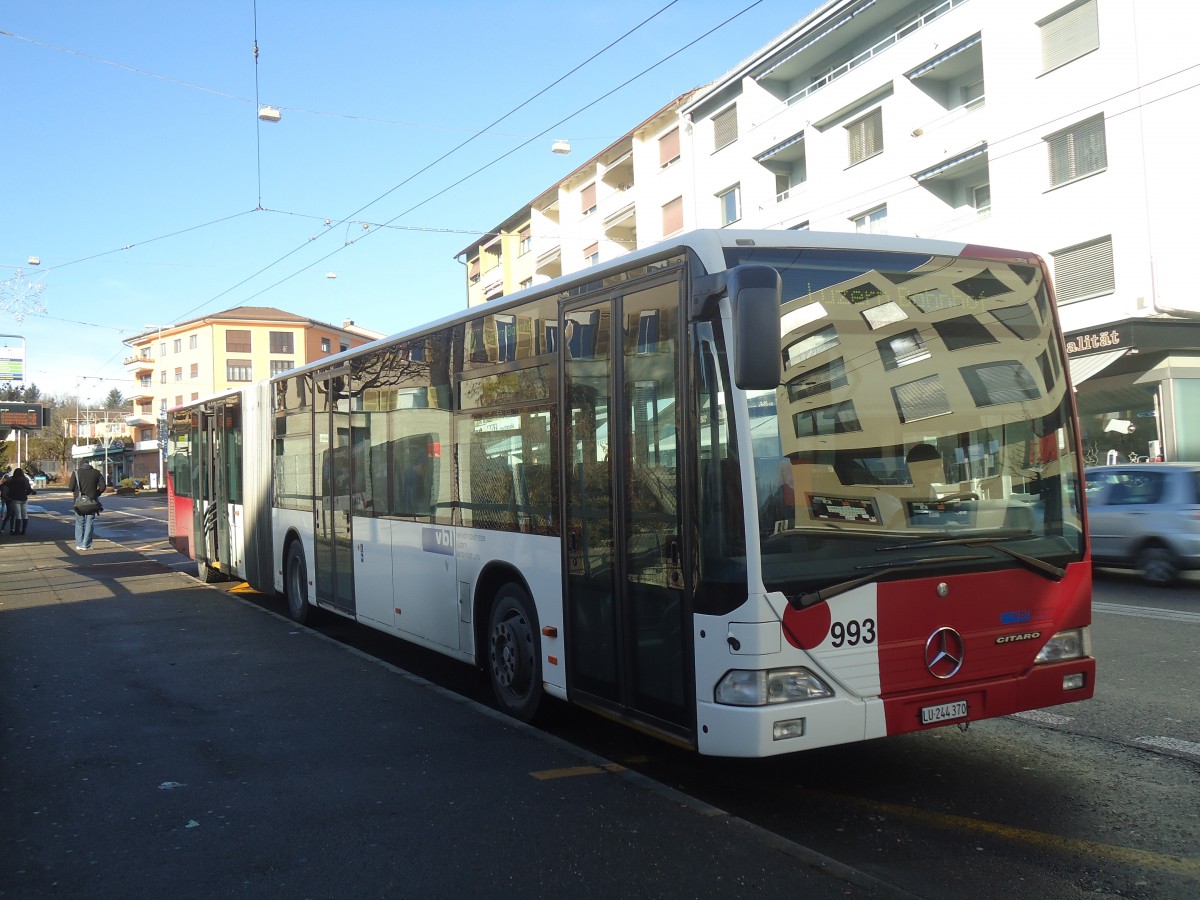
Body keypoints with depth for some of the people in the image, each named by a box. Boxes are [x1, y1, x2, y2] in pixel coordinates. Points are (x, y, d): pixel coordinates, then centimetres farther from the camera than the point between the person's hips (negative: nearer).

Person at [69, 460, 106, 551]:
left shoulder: (76, 473, 1)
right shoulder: (96, 473, 5)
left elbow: (71, 487, -5)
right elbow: (102, 486, -1)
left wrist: (76, 492, 15)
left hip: (79, 500, 0)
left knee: (79, 523, 10)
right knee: (89, 523, 4)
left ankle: (79, 544, 8)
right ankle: (86, 545, 2)